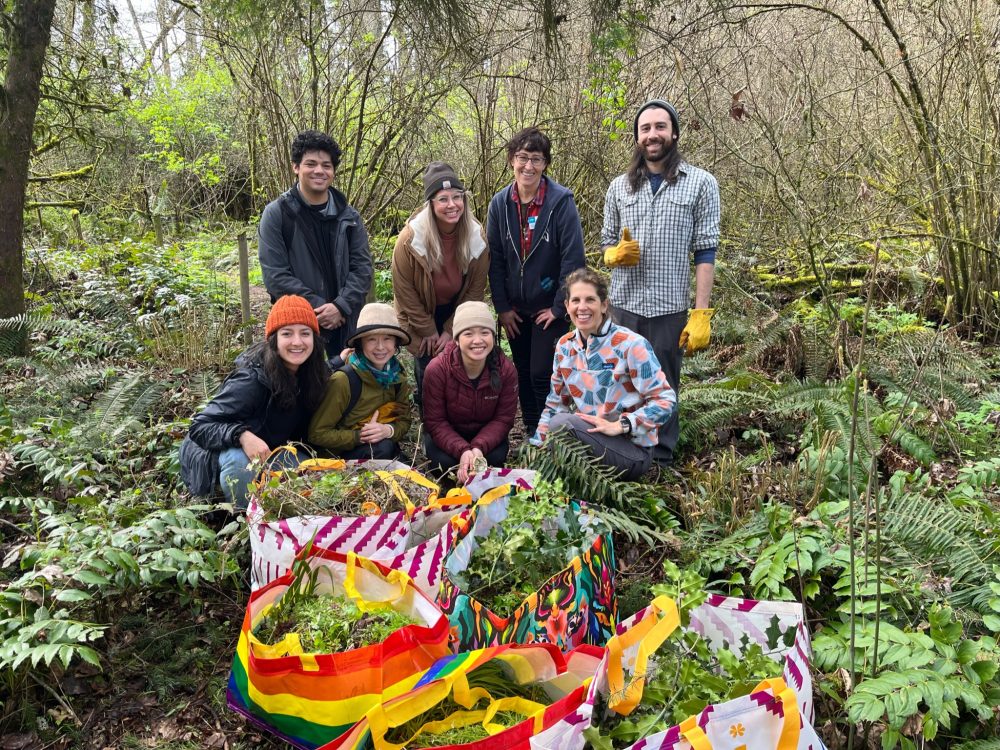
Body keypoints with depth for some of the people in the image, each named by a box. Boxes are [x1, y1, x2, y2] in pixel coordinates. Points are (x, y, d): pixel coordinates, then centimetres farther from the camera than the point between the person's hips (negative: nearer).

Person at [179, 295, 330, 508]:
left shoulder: (310, 373, -11)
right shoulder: (251, 380, -30)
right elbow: (199, 427, -30)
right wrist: (242, 435, -47)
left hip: (271, 452, 6)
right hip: (230, 452, -6)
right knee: (241, 463, -37)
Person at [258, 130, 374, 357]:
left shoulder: (348, 216, 8)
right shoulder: (276, 214, -2)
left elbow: (362, 267, 4)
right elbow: (275, 275, -8)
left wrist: (341, 306, -12)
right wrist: (318, 307, -14)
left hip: (345, 325, 4)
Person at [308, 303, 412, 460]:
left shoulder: (398, 376, -3)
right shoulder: (344, 380, -20)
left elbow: (404, 421, 4)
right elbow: (318, 434, -14)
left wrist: (388, 430, -19)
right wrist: (360, 436, -25)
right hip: (341, 454, -4)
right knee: (383, 448, -31)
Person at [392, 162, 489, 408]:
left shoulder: (477, 236, -14)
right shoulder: (411, 238, -22)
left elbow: (476, 288, -6)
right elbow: (405, 290, -13)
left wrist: (451, 330, -8)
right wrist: (428, 330, -9)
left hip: (457, 312, 2)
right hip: (421, 315, -2)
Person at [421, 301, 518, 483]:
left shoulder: (506, 370, -21)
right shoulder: (437, 369, -27)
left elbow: (503, 419, -16)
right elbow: (435, 422, -22)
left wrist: (479, 447, -35)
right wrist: (462, 451, -39)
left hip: (486, 435, 2)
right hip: (447, 435, -1)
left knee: (496, 457, -26)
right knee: (445, 460, -29)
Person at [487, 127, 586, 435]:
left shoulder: (561, 201, -16)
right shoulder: (500, 203, -3)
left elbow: (573, 258, -16)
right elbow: (494, 259, 1)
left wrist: (559, 307, -13)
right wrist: (502, 306, -1)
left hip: (549, 308, -4)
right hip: (515, 309, 4)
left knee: (542, 374, -7)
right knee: (524, 373, 14)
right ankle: (530, 432, 31)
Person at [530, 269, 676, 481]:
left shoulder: (631, 345, -15)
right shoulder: (565, 346, 4)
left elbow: (665, 400, -15)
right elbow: (556, 403, 12)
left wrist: (619, 425, -24)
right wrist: (537, 444, 5)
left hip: (633, 448, -5)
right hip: (589, 438, 5)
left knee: (562, 424, -27)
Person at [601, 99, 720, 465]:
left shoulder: (701, 183, 0)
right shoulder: (619, 186, 9)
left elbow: (705, 253, -4)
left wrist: (701, 314, -10)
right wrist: (615, 253, -9)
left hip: (669, 308, -3)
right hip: (622, 305, 3)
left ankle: (660, 465, 20)